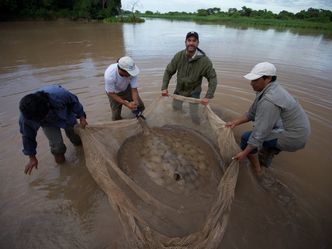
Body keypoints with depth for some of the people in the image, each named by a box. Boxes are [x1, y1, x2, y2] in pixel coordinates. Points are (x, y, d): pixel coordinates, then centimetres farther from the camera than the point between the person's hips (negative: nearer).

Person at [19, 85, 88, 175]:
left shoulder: (59, 94, -45)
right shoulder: (25, 117, -36)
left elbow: (74, 101, -21)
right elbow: (28, 136, -18)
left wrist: (81, 117, -14)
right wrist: (32, 158, -8)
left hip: (66, 115, 1)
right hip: (49, 124, 0)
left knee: (77, 141, 10)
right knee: (56, 144, -18)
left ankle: (77, 141, 49)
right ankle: (58, 152, 18)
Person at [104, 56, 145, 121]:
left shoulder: (132, 71, -33)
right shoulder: (109, 75, -39)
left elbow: (134, 89, -24)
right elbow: (111, 94, -26)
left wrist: (135, 102, -41)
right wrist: (127, 104, -34)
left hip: (127, 88, 2)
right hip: (114, 92, -2)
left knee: (140, 107, 1)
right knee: (116, 118, -2)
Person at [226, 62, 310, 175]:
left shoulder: (268, 100, -30)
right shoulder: (270, 89, 0)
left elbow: (260, 132, -27)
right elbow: (252, 113, 7)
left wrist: (244, 152, -20)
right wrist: (235, 122, 0)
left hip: (292, 137, -10)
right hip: (298, 129, 10)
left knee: (247, 137, -10)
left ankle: (257, 170, 12)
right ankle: (266, 159, 40)